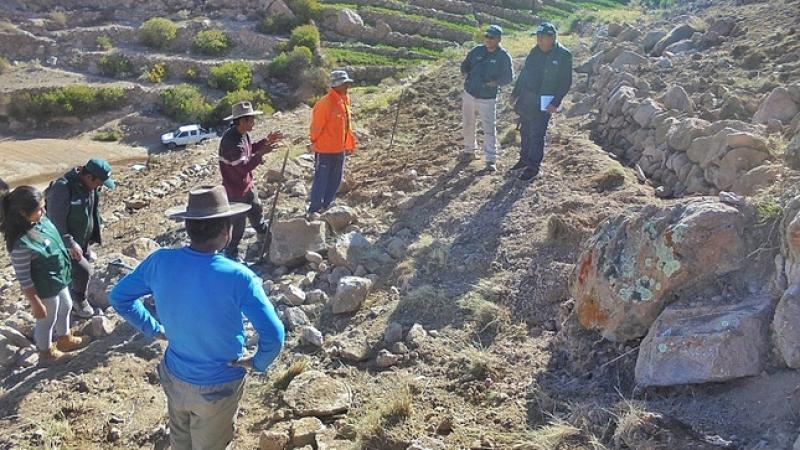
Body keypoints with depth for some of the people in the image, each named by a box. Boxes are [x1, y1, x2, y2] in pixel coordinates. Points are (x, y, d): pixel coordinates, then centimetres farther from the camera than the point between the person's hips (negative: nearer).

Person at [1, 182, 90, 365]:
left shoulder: (40, 220, -14)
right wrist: (36, 304, -19)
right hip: (45, 290, -8)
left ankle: (65, 339, 57)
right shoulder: (21, 244, -37)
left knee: (65, 307, 30)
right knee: (47, 321, 18)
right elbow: (24, 280, -27)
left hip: (59, 280, 8)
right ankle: (46, 353, 46)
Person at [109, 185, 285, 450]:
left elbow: (119, 297, -2)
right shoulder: (237, 277, -31)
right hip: (218, 387, -4)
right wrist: (259, 363, -11)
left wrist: (154, 330, 6)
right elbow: (273, 336, -30)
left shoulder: (161, 262, -18)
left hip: (174, 377, 4)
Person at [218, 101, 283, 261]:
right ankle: (231, 254, 22)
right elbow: (244, 167, -33)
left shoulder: (242, 134, -2)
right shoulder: (231, 141, -33)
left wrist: (266, 141, 4)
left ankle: (264, 236, 54)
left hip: (247, 185, 10)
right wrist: (261, 153, -36)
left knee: (256, 210, 30)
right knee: (237, 224, 5)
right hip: (235, 190, -10)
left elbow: (250, 148, 17)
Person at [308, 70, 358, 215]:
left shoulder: (344, 101, 8)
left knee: (335, 180, 15)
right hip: (325, 150, -9)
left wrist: (351, 142, 15)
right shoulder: (325, 103, -21)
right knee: (321, 179, -2)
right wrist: (314, 142, -10)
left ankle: (326, 205, 29)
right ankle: (314, 209, 7)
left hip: (339, 149, 9)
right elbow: (317, 125, -16)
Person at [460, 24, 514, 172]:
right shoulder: (477, 51, 3)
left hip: (487, 99, -4)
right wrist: (466, 75, -4)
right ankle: (469, 150, 35)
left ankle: (491, 159, 1)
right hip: (469, 94, 4)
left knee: (489, 129, -6)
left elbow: (508, 77, -4)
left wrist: (494, 83, -18)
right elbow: (464, 65, 16)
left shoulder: (503, 56, -8)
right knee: (468, 125, 16)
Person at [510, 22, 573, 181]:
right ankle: (524, 159, 32)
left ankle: (533, 166, 9)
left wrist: (556, 103, -18)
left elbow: (566, 82, -12)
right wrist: (515, 93, 14)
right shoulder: (535, 51, 3)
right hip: (526, 98, 6)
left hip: (544, 102, -6)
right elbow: (524, 73, 13)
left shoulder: (563, 55, -13)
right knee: (525, 131, 16)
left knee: (537, 135, -2)